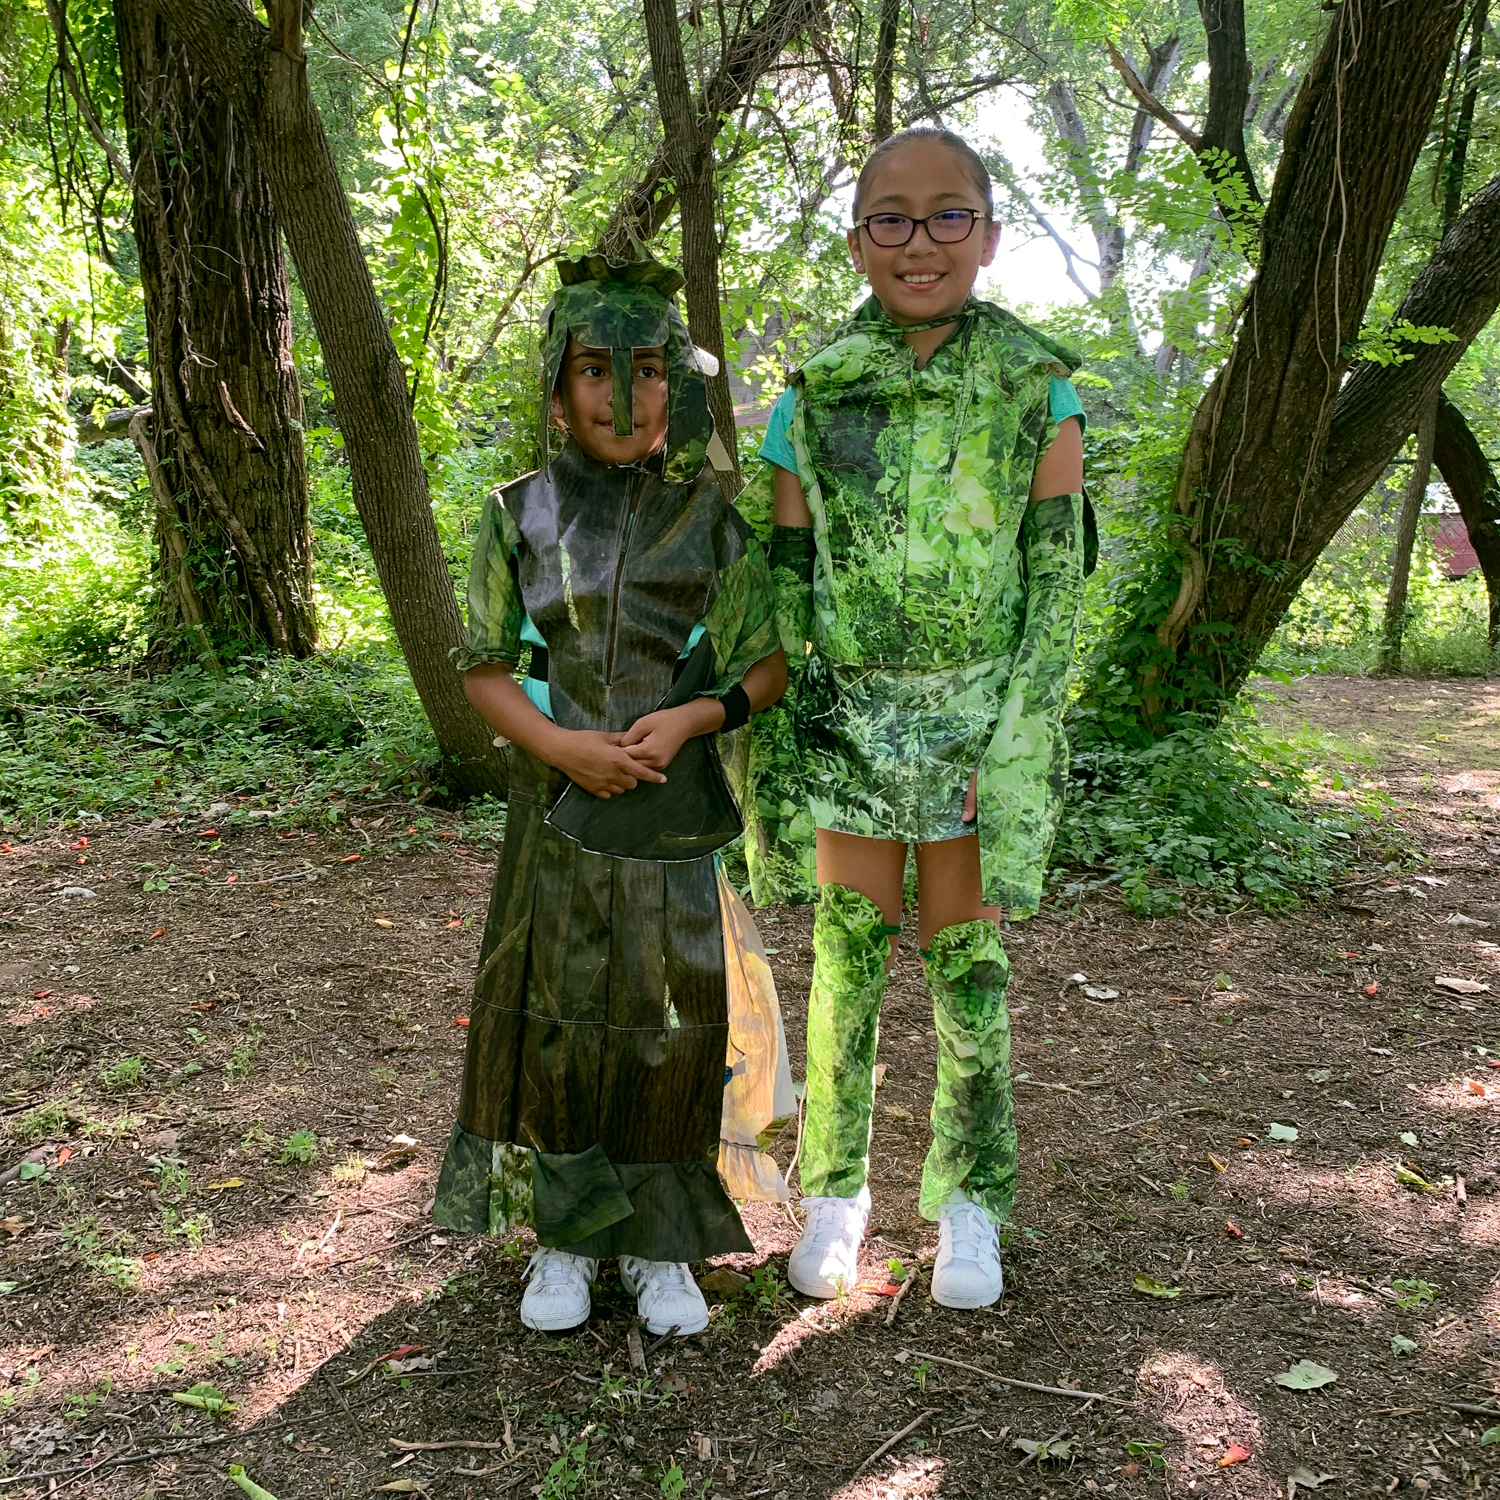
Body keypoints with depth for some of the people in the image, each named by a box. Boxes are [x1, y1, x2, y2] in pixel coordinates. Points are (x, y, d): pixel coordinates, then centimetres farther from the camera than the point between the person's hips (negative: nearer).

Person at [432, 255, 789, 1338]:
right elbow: (483, 668, 3)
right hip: (556, 807, 1)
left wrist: (692, 717, -16)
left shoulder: (711, 520, 0)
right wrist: (557, 743, -14)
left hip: (676, 814, 0)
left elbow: (769, 665, 3)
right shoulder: (521, 517, 1)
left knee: (670, 1023, 3)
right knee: (550, 1011, 5)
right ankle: (563, 1235, 25)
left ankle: (658, 1243, 23)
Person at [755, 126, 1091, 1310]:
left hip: (978, 719, -1)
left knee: (966, 956, 7)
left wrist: (1025, 742, -11)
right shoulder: (814, 399, 1)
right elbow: (785, 583, 3)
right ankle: (837, 1190, 25)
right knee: (846, 956, 8)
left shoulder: (1039, 391, -2)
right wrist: (779, 743, -2)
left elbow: (1058, 577, -3)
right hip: (849, 718, 1)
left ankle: (971, 1201, 24)